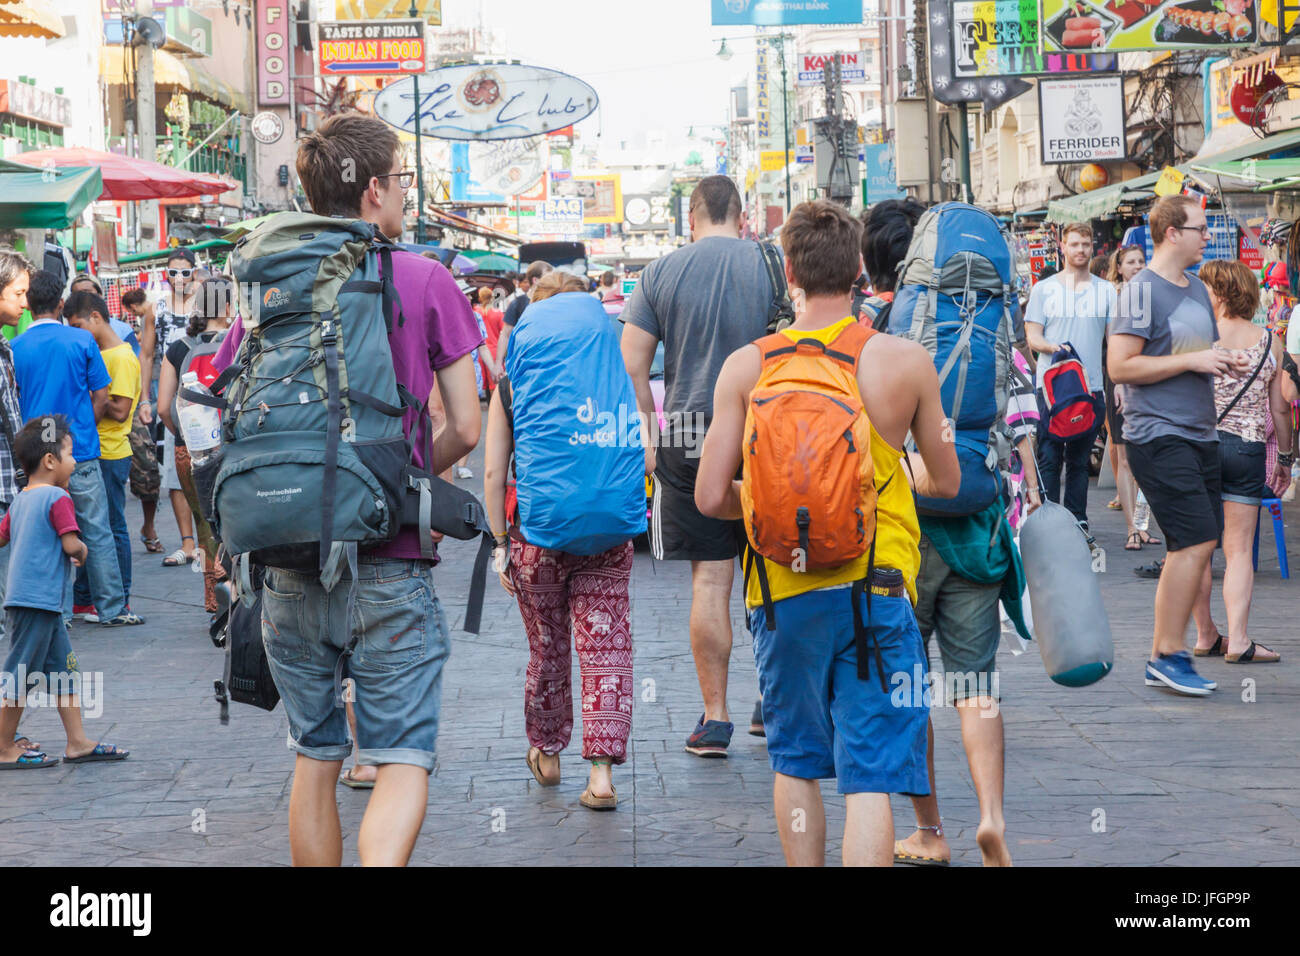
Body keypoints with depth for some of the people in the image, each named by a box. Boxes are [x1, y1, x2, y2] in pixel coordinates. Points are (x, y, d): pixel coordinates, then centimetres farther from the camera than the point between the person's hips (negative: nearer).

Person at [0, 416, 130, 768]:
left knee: (65, 670, 14)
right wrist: (83, 551, 0)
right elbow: (71, 545, -21)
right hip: (38, 602, -9)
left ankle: (78, 742, 18)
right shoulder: (57, 498, -13)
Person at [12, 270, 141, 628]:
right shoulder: (82, 341, -5)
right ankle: (111, 608, 8)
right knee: (97, 532, 5)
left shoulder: (14, 348, -2)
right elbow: (101, 398, -1)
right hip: (81, 452, -1)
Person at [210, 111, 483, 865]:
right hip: (390, 565, -3)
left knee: (315, 761, 16)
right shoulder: (424, 281, -4)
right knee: (402, 760, -1)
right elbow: (464, 428, -4)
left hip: (291, 564, 4)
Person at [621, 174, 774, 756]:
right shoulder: (769, 266, 0)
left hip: (689, 438, 0)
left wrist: (646, 436, 6)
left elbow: (632, 366, -2)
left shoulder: (662, 272, 2)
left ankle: (715, 717, 3)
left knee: (709, 580, 2)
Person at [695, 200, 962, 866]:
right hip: (876, 589, -1)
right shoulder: (905, 361, -3)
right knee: (869, 778, -3)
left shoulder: (746, 366, -3)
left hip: (783, 592, 2)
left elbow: (710, 499, -4)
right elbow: (946, 482, 10)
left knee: (794, 763, 19)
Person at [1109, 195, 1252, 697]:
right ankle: (1169, 654, -7)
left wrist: (1224, 363, 6)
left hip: (1198, 435, 9)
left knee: (1189, 548, 8)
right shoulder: (1143, 289, -10)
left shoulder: (1197, 288, 16)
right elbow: (1121, 367, -17)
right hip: (1158, 435, -9)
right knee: (1197, 540, -15)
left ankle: (1162, 659, 15)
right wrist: (1191, 360, -17)